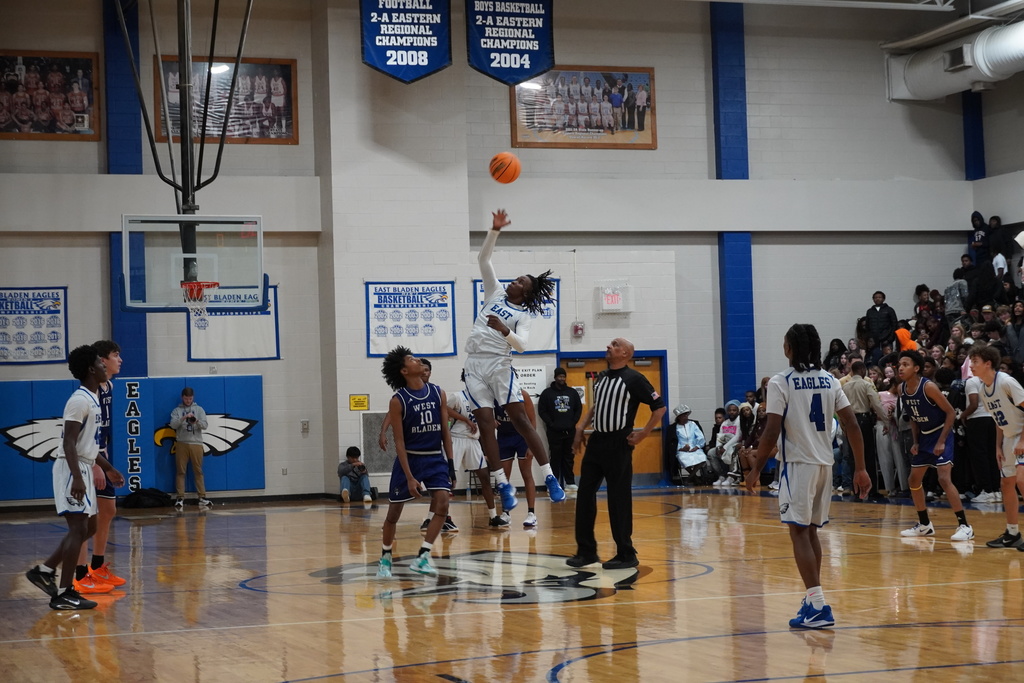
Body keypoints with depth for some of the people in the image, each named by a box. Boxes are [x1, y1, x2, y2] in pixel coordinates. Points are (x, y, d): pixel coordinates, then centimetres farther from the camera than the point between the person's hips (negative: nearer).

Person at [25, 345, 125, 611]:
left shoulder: (93, 399, 15)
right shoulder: (80, 400, -17)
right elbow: (69, 442, -23)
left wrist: (107, 468, 26)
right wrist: (77, 477, -31)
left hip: (83, 468, 10)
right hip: (72, 469, -10)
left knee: (88, 526, 15)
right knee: (78, 528, -10)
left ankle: (44, 570, 19)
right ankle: (64, 594, -7)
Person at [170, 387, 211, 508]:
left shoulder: (199, 409, 11)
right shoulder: (177, 410, 10)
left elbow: (205, 426, 1)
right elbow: (173, 425, -5)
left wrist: (196, 421, -20)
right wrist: (183, 418, -21)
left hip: (196, 443, 0)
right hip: (181, 444, 0)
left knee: (198, 471, 2)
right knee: (181, 471, -1)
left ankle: (202, 497, 3)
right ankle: (180, 498, 1)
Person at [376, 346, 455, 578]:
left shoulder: (438, 393, 1)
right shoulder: (398, 401, -12)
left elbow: (445, 431, 6)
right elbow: (399, 440, -12)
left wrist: (450, 464, 2)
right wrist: (409, 477, -17)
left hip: (435, 458, 3)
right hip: (409, 459, -3)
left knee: (442, 504, -16)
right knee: (394, 511, 7)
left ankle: (423, 557, -12)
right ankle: (385, 557, 28)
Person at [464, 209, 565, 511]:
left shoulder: (523, 315, 4)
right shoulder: (495, 293, 15)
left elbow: (521, 344, -11)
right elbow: (483, 259, 10)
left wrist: (504, 330, -28)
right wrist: (495, 229, 0)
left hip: (499, 365, -4)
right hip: (474, 365, 4)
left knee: (521, 420, -9)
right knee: (485, 424, -3)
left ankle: (549, 478, -8)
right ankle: (502, 484, -2)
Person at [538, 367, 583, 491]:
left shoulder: (572, 392, 9)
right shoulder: (547, 393, 1)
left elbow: (579, 408, 13)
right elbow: (541, 411, -2)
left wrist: (573, 422, 1)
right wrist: (551, 424, -9)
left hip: (570, 431, 3)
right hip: (554, 432, -3)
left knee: (569, 457, 7)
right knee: (555, 458, 0)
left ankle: (570, 482, 11)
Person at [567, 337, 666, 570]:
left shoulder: (633, 379, -10)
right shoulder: (601, 377, 13)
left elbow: (659, 407, -9)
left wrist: (643, 434, -10)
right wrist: (581, 427, 18)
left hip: (618, 444, -7)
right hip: (596, 441, 7)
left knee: (619, 499, -3)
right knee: (584, 495, 5)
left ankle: (626, 554, 6)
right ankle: (586, 551, 13)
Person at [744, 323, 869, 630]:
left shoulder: (780, 382, -9)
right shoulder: (829, 380, 8)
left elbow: (772, 432, -14)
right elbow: (853, 426, 3)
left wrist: (756, 469, -4)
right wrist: (860, 469, 8)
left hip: (798, 463, -6)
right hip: (825, 464, 6)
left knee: (799, 532, -4)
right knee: (811, 531, 18)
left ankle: (818, 607, -13)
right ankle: (813, 599, 25)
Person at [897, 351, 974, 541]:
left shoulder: (928, 387, -22)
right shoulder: (902, 390, -1)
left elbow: (950, 413, -18)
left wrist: (941, 441, -21)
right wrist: (915, 442, 3)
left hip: (941, 434, -8)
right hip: (924, 436, 8)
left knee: (944, 479, -20)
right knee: (913, 480, 11)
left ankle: (964, 525, -16)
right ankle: (924, 525, 24)